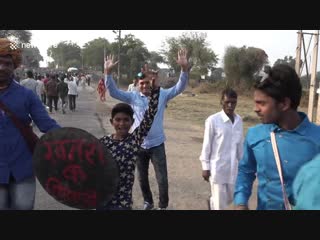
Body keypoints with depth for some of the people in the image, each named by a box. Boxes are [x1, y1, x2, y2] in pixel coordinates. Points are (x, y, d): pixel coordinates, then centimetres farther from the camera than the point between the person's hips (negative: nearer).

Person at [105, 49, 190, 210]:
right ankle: (148, 201, 42)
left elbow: (179, 88, -12)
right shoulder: (133, 97, -3)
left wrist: (184, 69, -27)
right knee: (142, 177, 18)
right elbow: (113, 92, -7)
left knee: (162, 179, 5)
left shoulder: (162, 94, -4)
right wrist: (108, 73, -20)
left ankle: (163, 206, 25)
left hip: (157, 144, -1)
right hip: (139, 145, 2)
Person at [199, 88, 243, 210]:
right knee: (220, 204, 2)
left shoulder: (239, 120, 2)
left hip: (233, 168, 5)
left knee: (230, 198, 19)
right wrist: (205, 167, -7)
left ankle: (212, 202, 47)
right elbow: (207, 145, -9)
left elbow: (240, 144, 10)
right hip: (217, 168, -5)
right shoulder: (213, 120, -14)